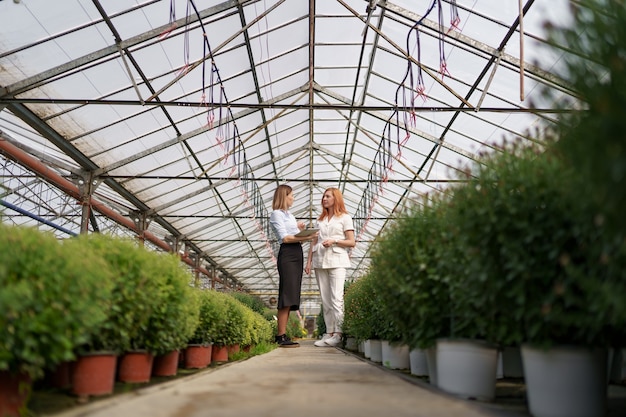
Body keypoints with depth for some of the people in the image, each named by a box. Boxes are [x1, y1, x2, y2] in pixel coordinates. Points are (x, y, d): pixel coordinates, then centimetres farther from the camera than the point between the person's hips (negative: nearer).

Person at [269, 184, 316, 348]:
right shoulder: (277, 214, -2)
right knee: (287, 295, -14)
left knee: (292, 296, 5)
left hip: (297, 253, 9)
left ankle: (282, 335, 6)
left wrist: (299, 229, 7)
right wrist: (305, 237, -17)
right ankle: (281, 336, -14)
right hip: (287, 253, -9)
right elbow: (285, 238, -12)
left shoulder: (289, 214, 25)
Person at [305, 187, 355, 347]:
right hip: (319, 261, 5)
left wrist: (334, 241, -13)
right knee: (325, 299, 3)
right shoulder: (320, 219, 21)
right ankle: (329, 333, 5)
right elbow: (314, 242, 18)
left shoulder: (345, 218, 7)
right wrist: (309, 261, 9)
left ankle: (338, 334, -13)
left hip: (336, 260, -5)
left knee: (336, 298, -13)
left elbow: (351, 242, 0)